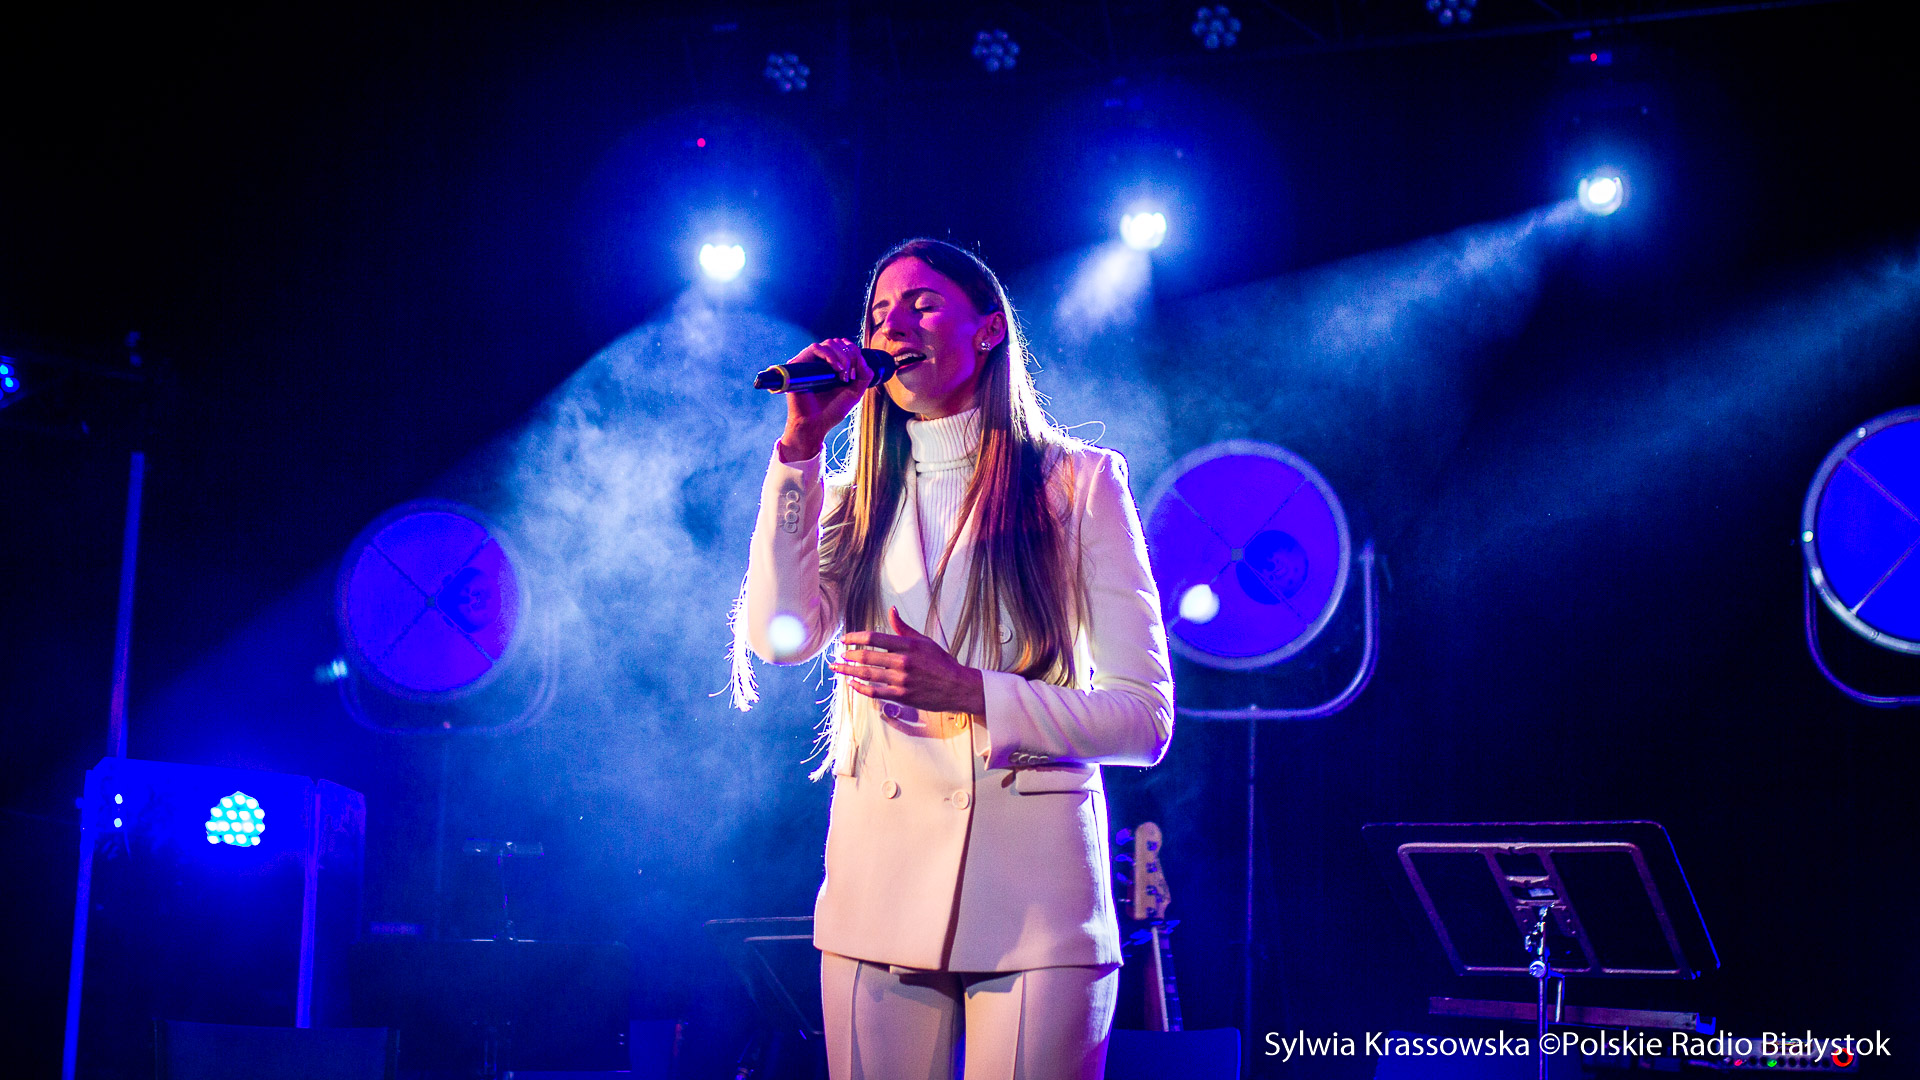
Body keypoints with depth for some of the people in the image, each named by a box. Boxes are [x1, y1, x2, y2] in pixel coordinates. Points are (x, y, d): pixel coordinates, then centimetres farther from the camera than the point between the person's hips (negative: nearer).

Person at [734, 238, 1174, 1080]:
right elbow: (779, 636, -6)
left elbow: (1145, 718, -3)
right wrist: (801, 443, -3)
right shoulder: (855, 501, 14)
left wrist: (969, 693, -16)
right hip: (878, 881, 3)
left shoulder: (1080, 482, 3)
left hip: (1035, 891, -3)